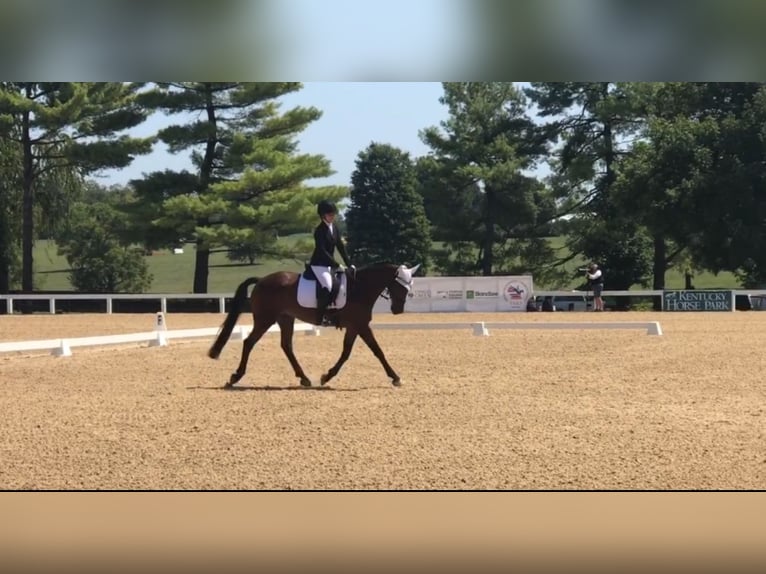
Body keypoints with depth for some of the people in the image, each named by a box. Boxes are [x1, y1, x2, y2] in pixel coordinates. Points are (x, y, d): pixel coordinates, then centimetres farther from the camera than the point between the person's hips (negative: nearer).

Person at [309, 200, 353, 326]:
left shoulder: (334, 228, 7)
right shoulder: (320, 230, -17)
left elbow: (340, 246, 9)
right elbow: (322, 251, -22)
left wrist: (348, 264, 3)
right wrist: (336, 265, -24)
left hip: (329, 264, 9)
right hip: (318, 264, -9)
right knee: (327, 286, -27)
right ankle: (320, 317, -21)